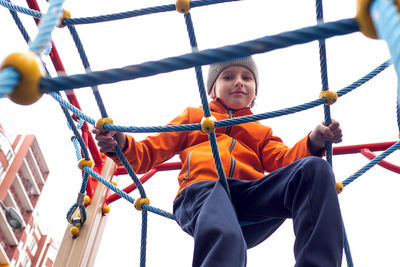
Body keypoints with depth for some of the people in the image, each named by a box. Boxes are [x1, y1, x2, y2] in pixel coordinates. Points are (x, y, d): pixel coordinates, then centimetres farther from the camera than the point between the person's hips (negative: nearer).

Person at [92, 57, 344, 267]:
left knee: (314, 168, -23)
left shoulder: (262, 132, 37)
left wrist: (313, 142, -6)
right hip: (202, 189, -3)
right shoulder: (193, 116, 32)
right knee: (223, 239, -40)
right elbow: (147, 154, 25)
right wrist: (121, 145, 1)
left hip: (250, 196, 3)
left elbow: (282, 161, 16)